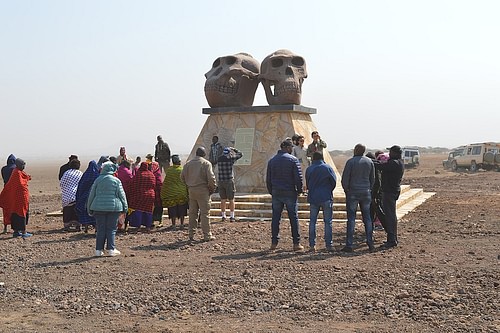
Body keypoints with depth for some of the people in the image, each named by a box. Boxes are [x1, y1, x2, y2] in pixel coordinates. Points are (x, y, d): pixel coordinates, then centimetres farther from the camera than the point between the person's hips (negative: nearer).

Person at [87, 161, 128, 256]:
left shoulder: (98, 180, 4)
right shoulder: (116, 180, -2)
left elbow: (91, 195, 8)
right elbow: (121, 195, 0)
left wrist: (89, 209, 16)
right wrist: (125, 208, 9)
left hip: (99, 208, 2)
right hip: (113, 208, -2)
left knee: (100, 229, 7)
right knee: (111, 229, 5)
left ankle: (99, 250, 8)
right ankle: (111, 249, 4)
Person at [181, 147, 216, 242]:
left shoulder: (188, 163, 9)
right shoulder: (206, 163, -6)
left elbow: (182, 176, 9)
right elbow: (211, 178, -14)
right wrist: (212, 188, -1)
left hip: (191, 190, 5)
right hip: (202, 190, -5)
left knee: (192, 213, 11)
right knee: (205, 213, -1)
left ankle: (191, 235, 14)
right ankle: (207, 235, 1)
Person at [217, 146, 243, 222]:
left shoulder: (219, 159, 3)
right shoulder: (230, 159, -8)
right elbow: (240, 154, 5)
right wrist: (234, 149, 20)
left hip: (220, 181, 4)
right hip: (229, 181, -4)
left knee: (223, 200, 10)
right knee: (231, 200, 4)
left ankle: (223, 216, 11)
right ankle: (231, 217, 4)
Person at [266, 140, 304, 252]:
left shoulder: (272, 160, 9)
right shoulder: (293, 159, -6)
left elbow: (268, 179, 11)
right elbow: (298, 177, -10)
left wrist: (271, 192, 18)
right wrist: (299, 190, 2)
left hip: (276, 193, 4)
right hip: (290, 193, -4)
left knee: (275, 218, 8)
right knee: (293, 218, 3)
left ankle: (274, 243, 7)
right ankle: (296, 243, 4)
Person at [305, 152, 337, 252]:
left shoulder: (309, 169, 3)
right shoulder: (328, 168, -5)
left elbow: (307, 184, 8)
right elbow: (334, 181, -2)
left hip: (313, 198, 2)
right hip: (326, 198, -2)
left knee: (312, 221, 8)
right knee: (328, 221, 4)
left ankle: (312, 245, 4)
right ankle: (329, 245, 2)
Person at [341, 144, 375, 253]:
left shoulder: (351, 161, -9)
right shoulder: (369, 162, 5)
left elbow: (345, 179, -9)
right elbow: (372, 179, 11)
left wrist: (346, 190, 5)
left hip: (353, 193, -4)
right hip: (366, 193, 4)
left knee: (351, 219, -1)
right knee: (367, 218, 9)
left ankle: (349, 245, -2)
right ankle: (370, 244, 8)